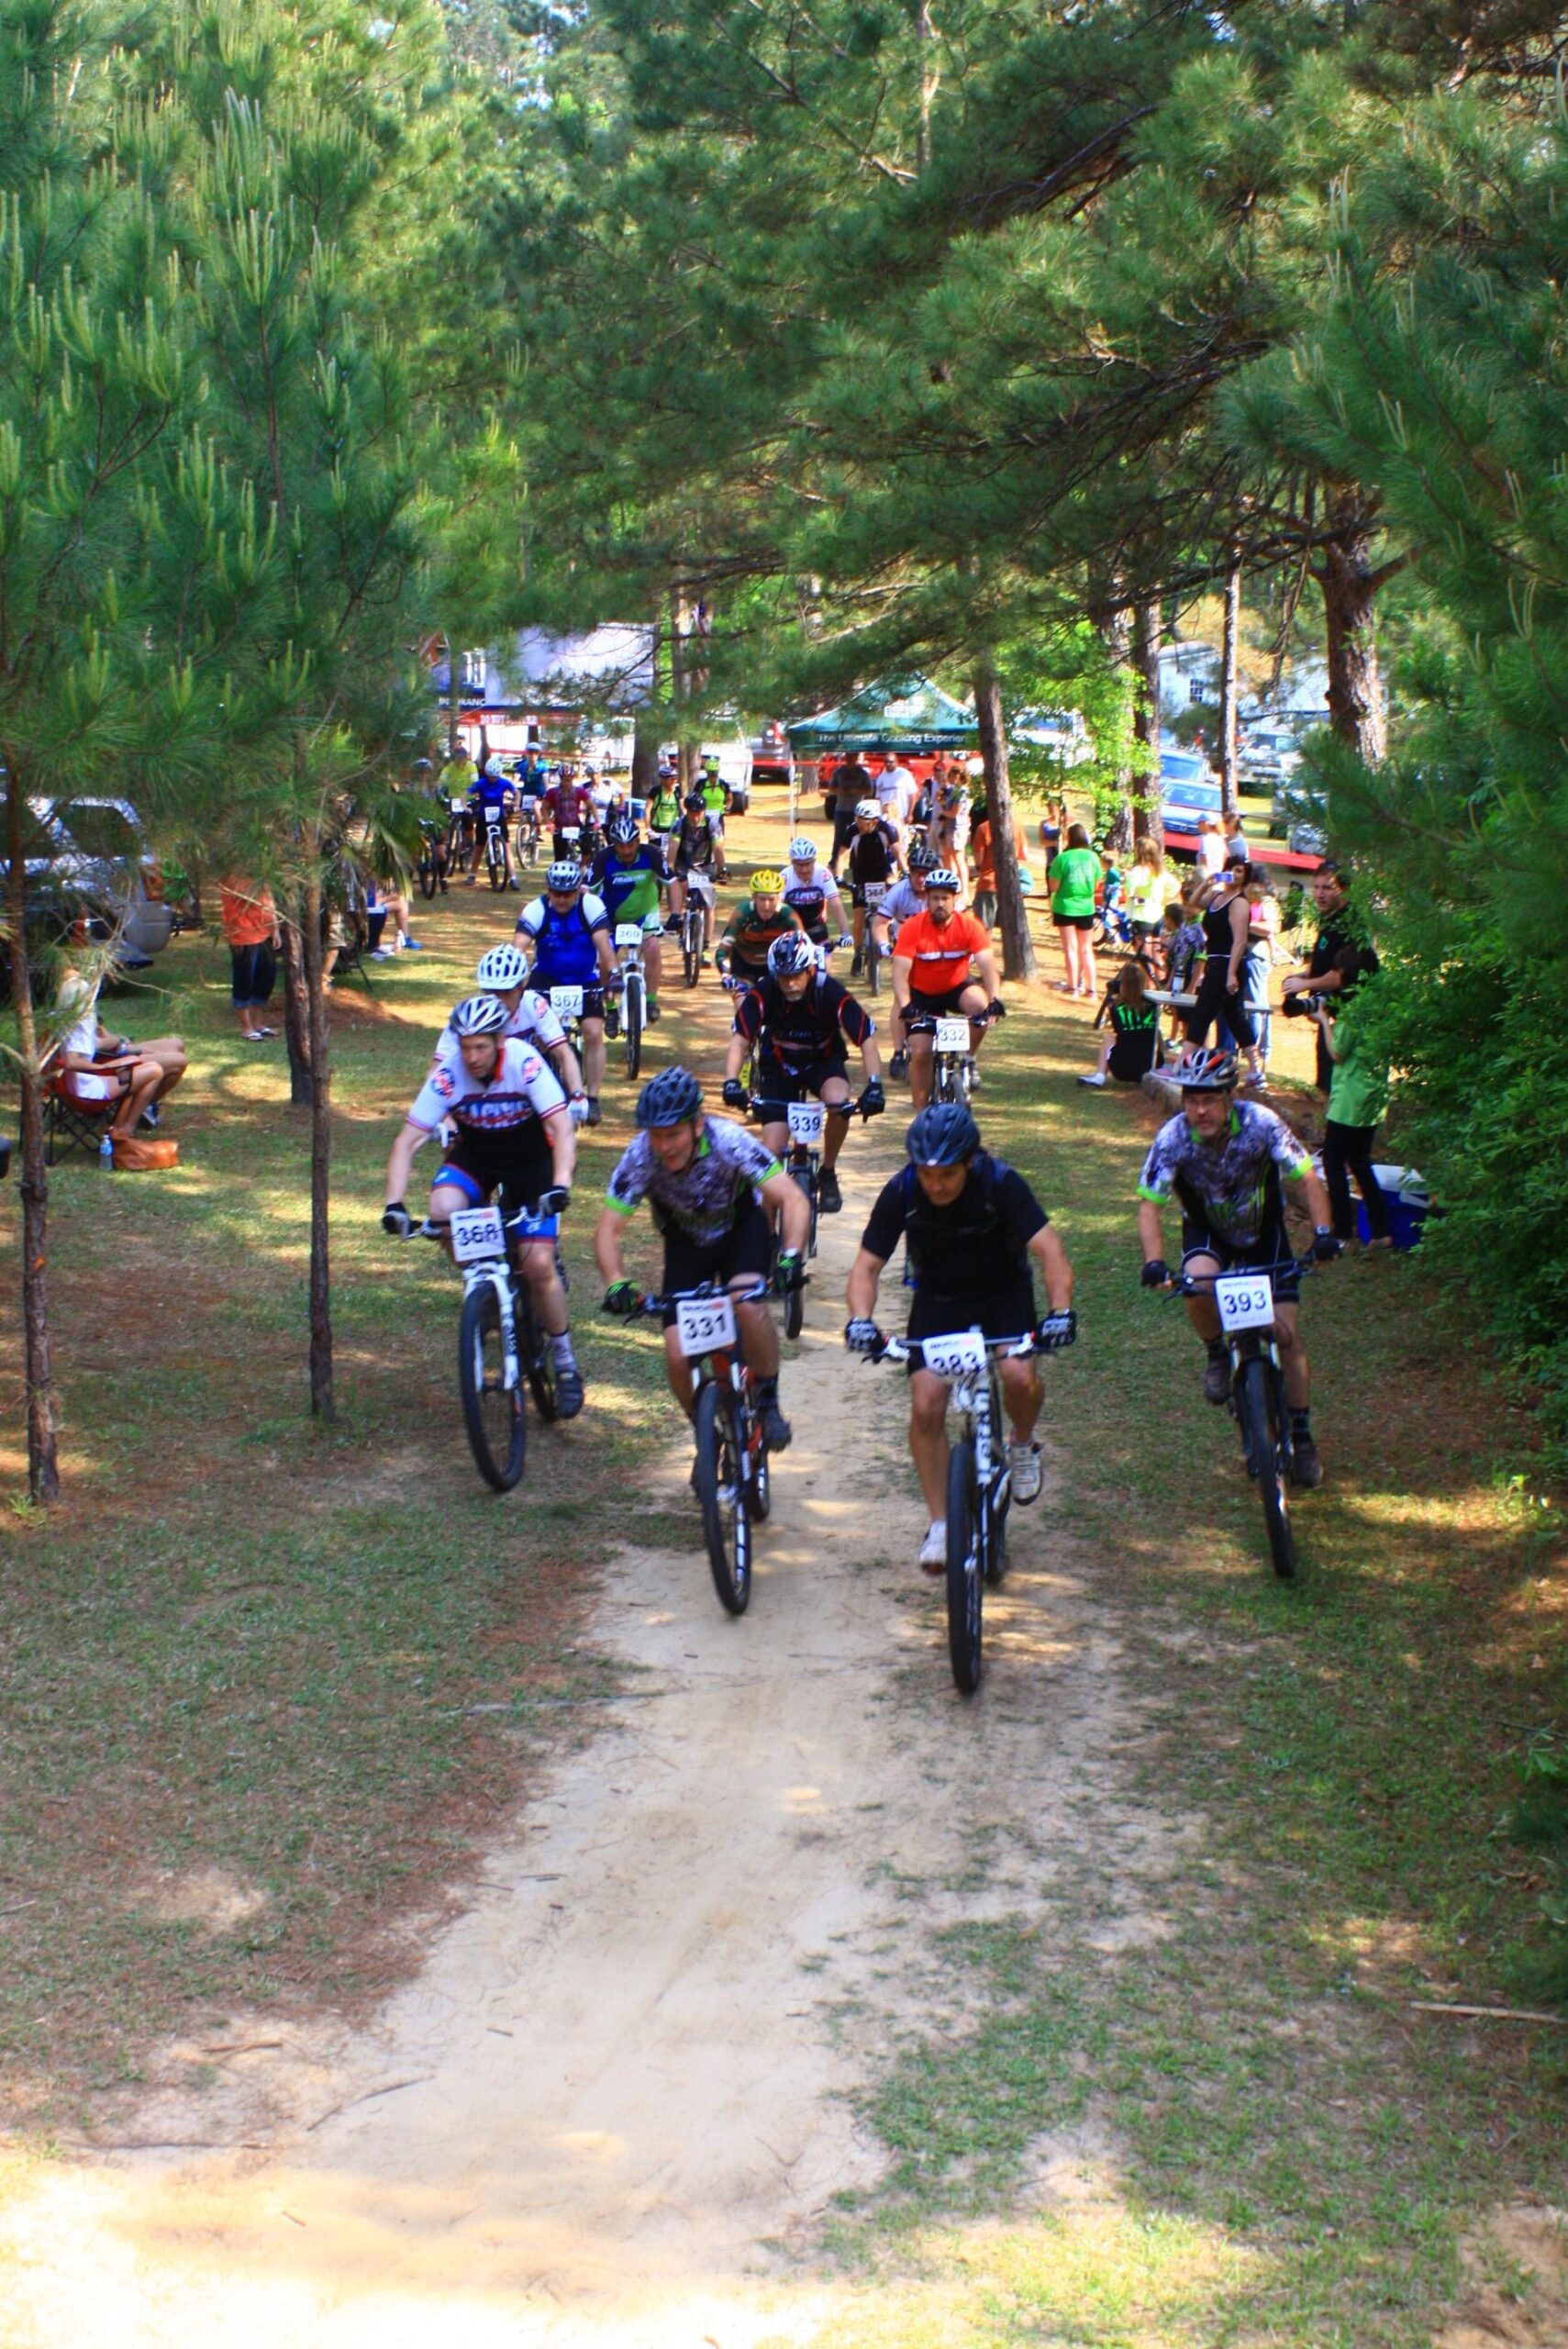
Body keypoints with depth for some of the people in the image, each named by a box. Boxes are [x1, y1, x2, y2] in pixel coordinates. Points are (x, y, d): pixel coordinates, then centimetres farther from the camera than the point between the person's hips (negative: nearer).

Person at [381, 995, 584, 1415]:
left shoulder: (525, 1064, -29)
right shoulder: (448, 1076, -24)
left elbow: (563, 1129, -33)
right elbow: (408, 1141, -23)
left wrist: (560, 1186, -49)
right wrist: (394, 1204, -36)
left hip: (531, 1158, -2)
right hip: (475, 1152, 2)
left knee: (538, 1265, -13)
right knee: (443, 1210, -30)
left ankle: (566, 1364, 6)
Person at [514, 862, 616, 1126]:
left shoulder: (591, 905, -20)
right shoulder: (536, 909, -21)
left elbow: (603, 943, -29)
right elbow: (519, 947, -32)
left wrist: (612, 974, -42)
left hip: (586, 980, 0)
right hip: (547, 979, 0)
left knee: (594, 1033, -15)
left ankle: (592, 1099, -5)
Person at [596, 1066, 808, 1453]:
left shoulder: (728, 1141, -33)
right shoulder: (640, 1156, -29)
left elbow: (793, 1199, -36)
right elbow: (608, 1230, -27)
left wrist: (790, 1258, -52)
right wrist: (616, 1284, -45)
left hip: (741, 1227, -2)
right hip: (686, 1240, 2)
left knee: (748, 1304, -33)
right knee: (678, 1358, -13)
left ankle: (769, 1403, -10)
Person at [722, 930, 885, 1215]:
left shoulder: (831, 993, -27)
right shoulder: (762, 994, -26)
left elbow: (866, 1040, -27)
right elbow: (739, 1042, -30)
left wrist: (874, 1085, -42)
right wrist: (731, 1082, -48)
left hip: (823, 1061, 0)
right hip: (778, 1066, 1)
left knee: (839, 1102, -34)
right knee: (773, 1153, -11)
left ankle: (827, 1174, -9)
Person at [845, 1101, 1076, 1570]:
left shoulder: (1001, 1183, -27)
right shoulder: (901, 1192, -22)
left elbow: (1049, 1250, -31)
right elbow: (867, 1266, -19)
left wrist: (1061, 1311, -47)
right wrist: (861, 1319, -38)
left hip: (1002, 1293, -1)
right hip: (939, 1299, 2)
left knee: (1019, 1375, -28)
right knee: (926, 1404, -14)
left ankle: (1022, 1444, 8)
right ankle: (939, 1523, 3)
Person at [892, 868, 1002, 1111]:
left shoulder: (969, 926, -19)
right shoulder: (912, 928, -22)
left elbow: (987, 964, -27)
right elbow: (900, 971, -29)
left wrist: (994, 999, -44)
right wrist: (905, 1006, -45)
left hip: (957, 987, 1)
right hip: (922, 994, -1)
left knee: (980, 1004, -31)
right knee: (920, 1053, -10)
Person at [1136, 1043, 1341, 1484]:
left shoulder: (1260, 1123, -28)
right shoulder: (1173, 1137, -28)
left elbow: (1308, 1179, -23)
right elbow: (1149, 1205, -26)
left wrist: (1323, 1232, -40)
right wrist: (1154, 1261, -43)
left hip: (1264, 1231, 0)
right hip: (1208, 1231, 0)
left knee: (1286, 1333, -7)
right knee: (1198, 1282, -35)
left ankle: (1301, 1436, 9)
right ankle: (1216, 1354, -5)